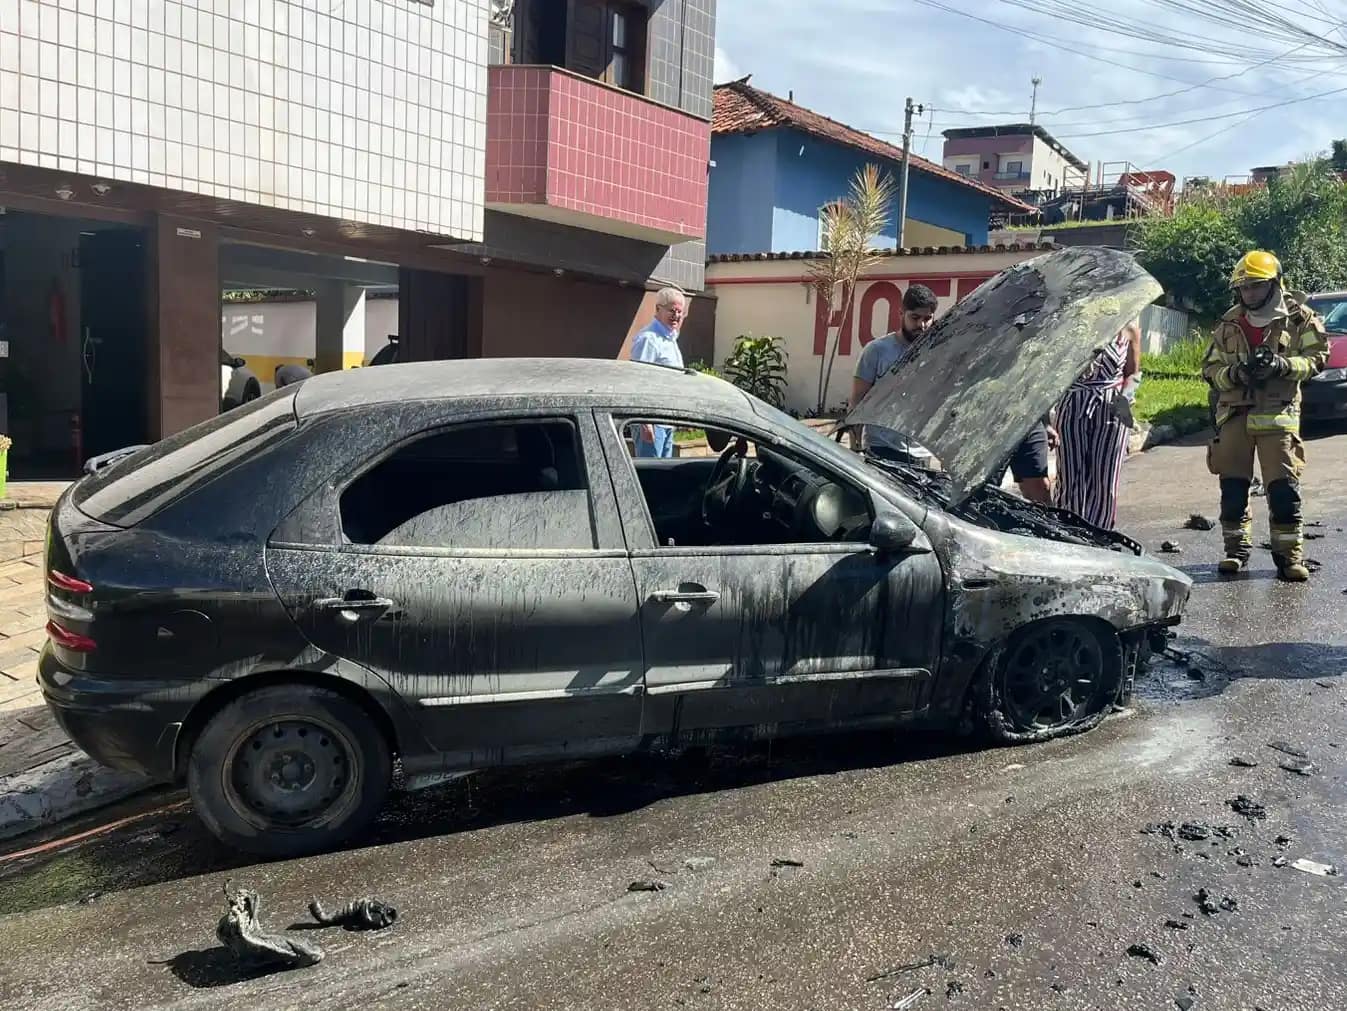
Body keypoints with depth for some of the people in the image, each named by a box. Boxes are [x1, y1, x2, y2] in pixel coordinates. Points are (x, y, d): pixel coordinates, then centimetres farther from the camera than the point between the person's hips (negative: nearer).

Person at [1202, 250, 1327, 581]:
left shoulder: (1298, 319, 4)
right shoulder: (1228, 324, 11)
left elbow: (1316, 358, 0)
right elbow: (1210, 368, 10)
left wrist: (1282, 365, -18)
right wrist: (1234, 373, -11)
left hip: (1278, 414, -3)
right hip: (1234, 414, 3)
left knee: (1284, 487, -6)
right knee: (1232, 487, 4)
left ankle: (1290, 554, 1)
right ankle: (1236, 549, 17)